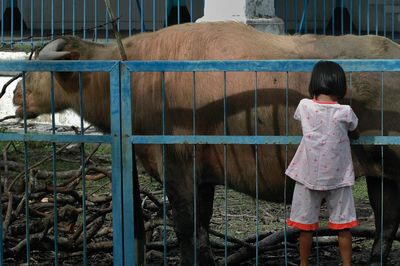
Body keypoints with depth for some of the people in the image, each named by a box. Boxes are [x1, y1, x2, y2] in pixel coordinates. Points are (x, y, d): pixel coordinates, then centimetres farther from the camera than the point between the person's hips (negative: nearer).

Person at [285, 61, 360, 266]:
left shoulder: (305, 106, -9)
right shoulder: (345, 112, -11)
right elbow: (355, 135, 9)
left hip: (308, 177, 1)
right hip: (337, 178, -1)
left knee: (306, 225, 11)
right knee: (343, 226, 8)